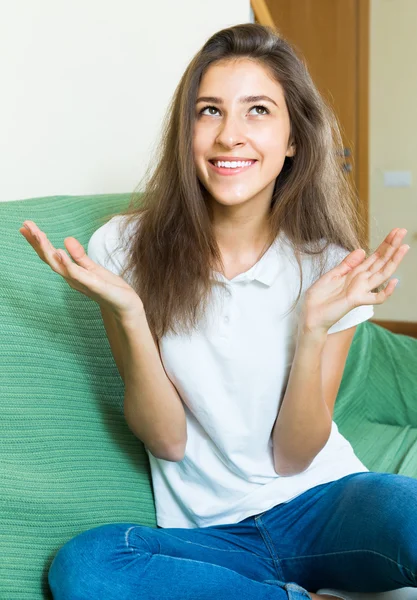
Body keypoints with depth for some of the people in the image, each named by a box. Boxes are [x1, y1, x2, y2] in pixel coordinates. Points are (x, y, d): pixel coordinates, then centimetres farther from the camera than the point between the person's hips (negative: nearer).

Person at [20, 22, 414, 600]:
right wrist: (129, 315, -22)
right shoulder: (125, 249, -7)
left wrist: (314, 328, -21)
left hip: (317, 501, -1)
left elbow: (293, 457, -6)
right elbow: (167, 441, -6)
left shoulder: (329, 265, -6)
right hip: (209, 533, 2)